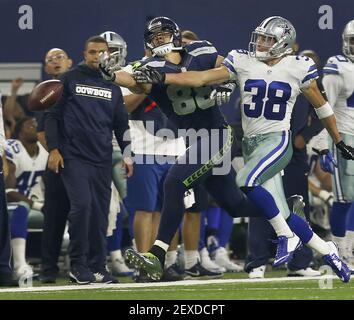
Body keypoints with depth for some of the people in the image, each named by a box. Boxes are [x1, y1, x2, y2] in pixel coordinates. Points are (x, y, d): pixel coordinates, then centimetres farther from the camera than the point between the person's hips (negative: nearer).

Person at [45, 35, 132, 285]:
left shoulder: (113, 87, 16)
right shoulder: (69, 80, 4)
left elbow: (121, 124, 20)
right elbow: (52, 115, 2)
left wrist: (127, 154, 9)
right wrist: (53, 149, -7)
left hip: (103, 160, 4)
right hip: (73, 158, -4)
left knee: (100, 212, 2)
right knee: (82, 205, -17)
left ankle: (97, 266, 8)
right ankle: (78, 264, -8)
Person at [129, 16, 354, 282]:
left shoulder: (298, 68, -2)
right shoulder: (243, 63, 3)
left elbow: (321, 106, 9)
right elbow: (203, 78, -4)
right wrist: (162, 78, -15)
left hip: (278, 140, -4)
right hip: (251, 143, 4)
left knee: (246, 181, -30)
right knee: (282, 215, 3)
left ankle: (286, 237, -15)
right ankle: (328, 252, 21)